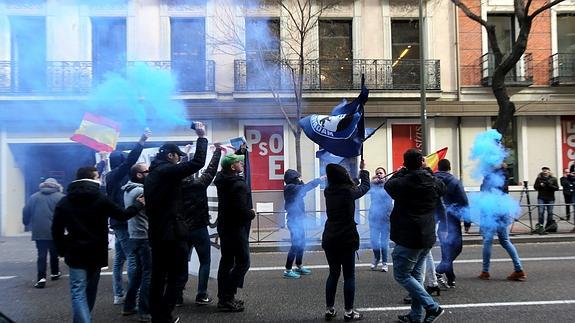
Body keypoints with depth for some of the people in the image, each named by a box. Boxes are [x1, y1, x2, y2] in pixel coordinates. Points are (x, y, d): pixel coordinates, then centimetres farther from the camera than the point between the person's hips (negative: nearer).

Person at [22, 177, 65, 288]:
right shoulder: (60, 197, -4)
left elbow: (26, 212, 10)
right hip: (55, 232, -2)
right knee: (54, 253, 14)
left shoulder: (34, 197, 9)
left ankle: (41, 277, -9)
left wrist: (27, 223, 24)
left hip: (38, 232, 2)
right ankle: (55, 273, 27)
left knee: (41, 255, 2)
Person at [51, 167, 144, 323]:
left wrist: (63, 250, 12)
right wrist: (139, 204, 16)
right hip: (96, 253, 0)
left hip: (75, 254, 0)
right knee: (90, 291, 18)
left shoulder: (64, 202, 3)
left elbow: (56, 230, 4)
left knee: (78, 293, -3)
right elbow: (122, 215, 2)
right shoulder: (100, 199, -5)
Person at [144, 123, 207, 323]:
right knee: (176, 276, -1)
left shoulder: (152, 174, 15)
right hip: (171, 232, -9)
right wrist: (202, 137, -12)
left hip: (156, 232, 9)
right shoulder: (167, 171, -14)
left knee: (158, 275, 14)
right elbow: (198, 163, -21)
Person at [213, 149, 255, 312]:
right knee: (242, 262, -2)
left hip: (224, 226, 9)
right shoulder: (239, 185, -22)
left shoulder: (222, 180, 5)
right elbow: (243, 211, -27)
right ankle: (227, 299, -2)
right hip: (236, 228, -9)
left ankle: (223, 297, 22)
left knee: (226, 262, 14)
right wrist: (252, 213, -7)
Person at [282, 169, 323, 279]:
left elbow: (303, 192, 23)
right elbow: (308, 186, -22)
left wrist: (300, 182, 9)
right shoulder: (291, 188, -16)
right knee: (296, 245, -8)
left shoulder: (294, 188, 12)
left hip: (298, 220, 10)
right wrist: (320, 179, -16)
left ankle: (299, 266, 30)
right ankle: (287, 270, -3)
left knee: (301, 244, 17)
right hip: (295, 221, -10)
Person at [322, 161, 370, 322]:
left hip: (329, 238, 5)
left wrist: (359, 173, 32)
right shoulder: (348, 191, -13)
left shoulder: (328, 191, 3)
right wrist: (363, 170, 24)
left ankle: (329, 310, 19)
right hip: (347, 238, -5)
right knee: (349, 275, 6)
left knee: (333, 273, 16)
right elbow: (365, 186, 7)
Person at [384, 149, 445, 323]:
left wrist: (402, 171, 15)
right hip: (427, 237, 7)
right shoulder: (435, 183, -1)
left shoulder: (402, 183, -16)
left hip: (408, 238, -6)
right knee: (416, 275, 16)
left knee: (401, 275, 4)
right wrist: (427, 171, 22)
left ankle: (432, 307, 0)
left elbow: (388, 184, 6)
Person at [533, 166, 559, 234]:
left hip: (550, 198, 1)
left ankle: (549, 226, 18)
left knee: (550, 212, 5)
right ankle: (540, 226, -3)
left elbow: (557, 188, 0)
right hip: (541, 198, 0)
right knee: (541, 212, -9)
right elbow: (535, 187, 9)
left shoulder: (553, 179, 4)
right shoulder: (539, 178, 4)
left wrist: (550, 185, -16)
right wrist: (540, 185, -10)